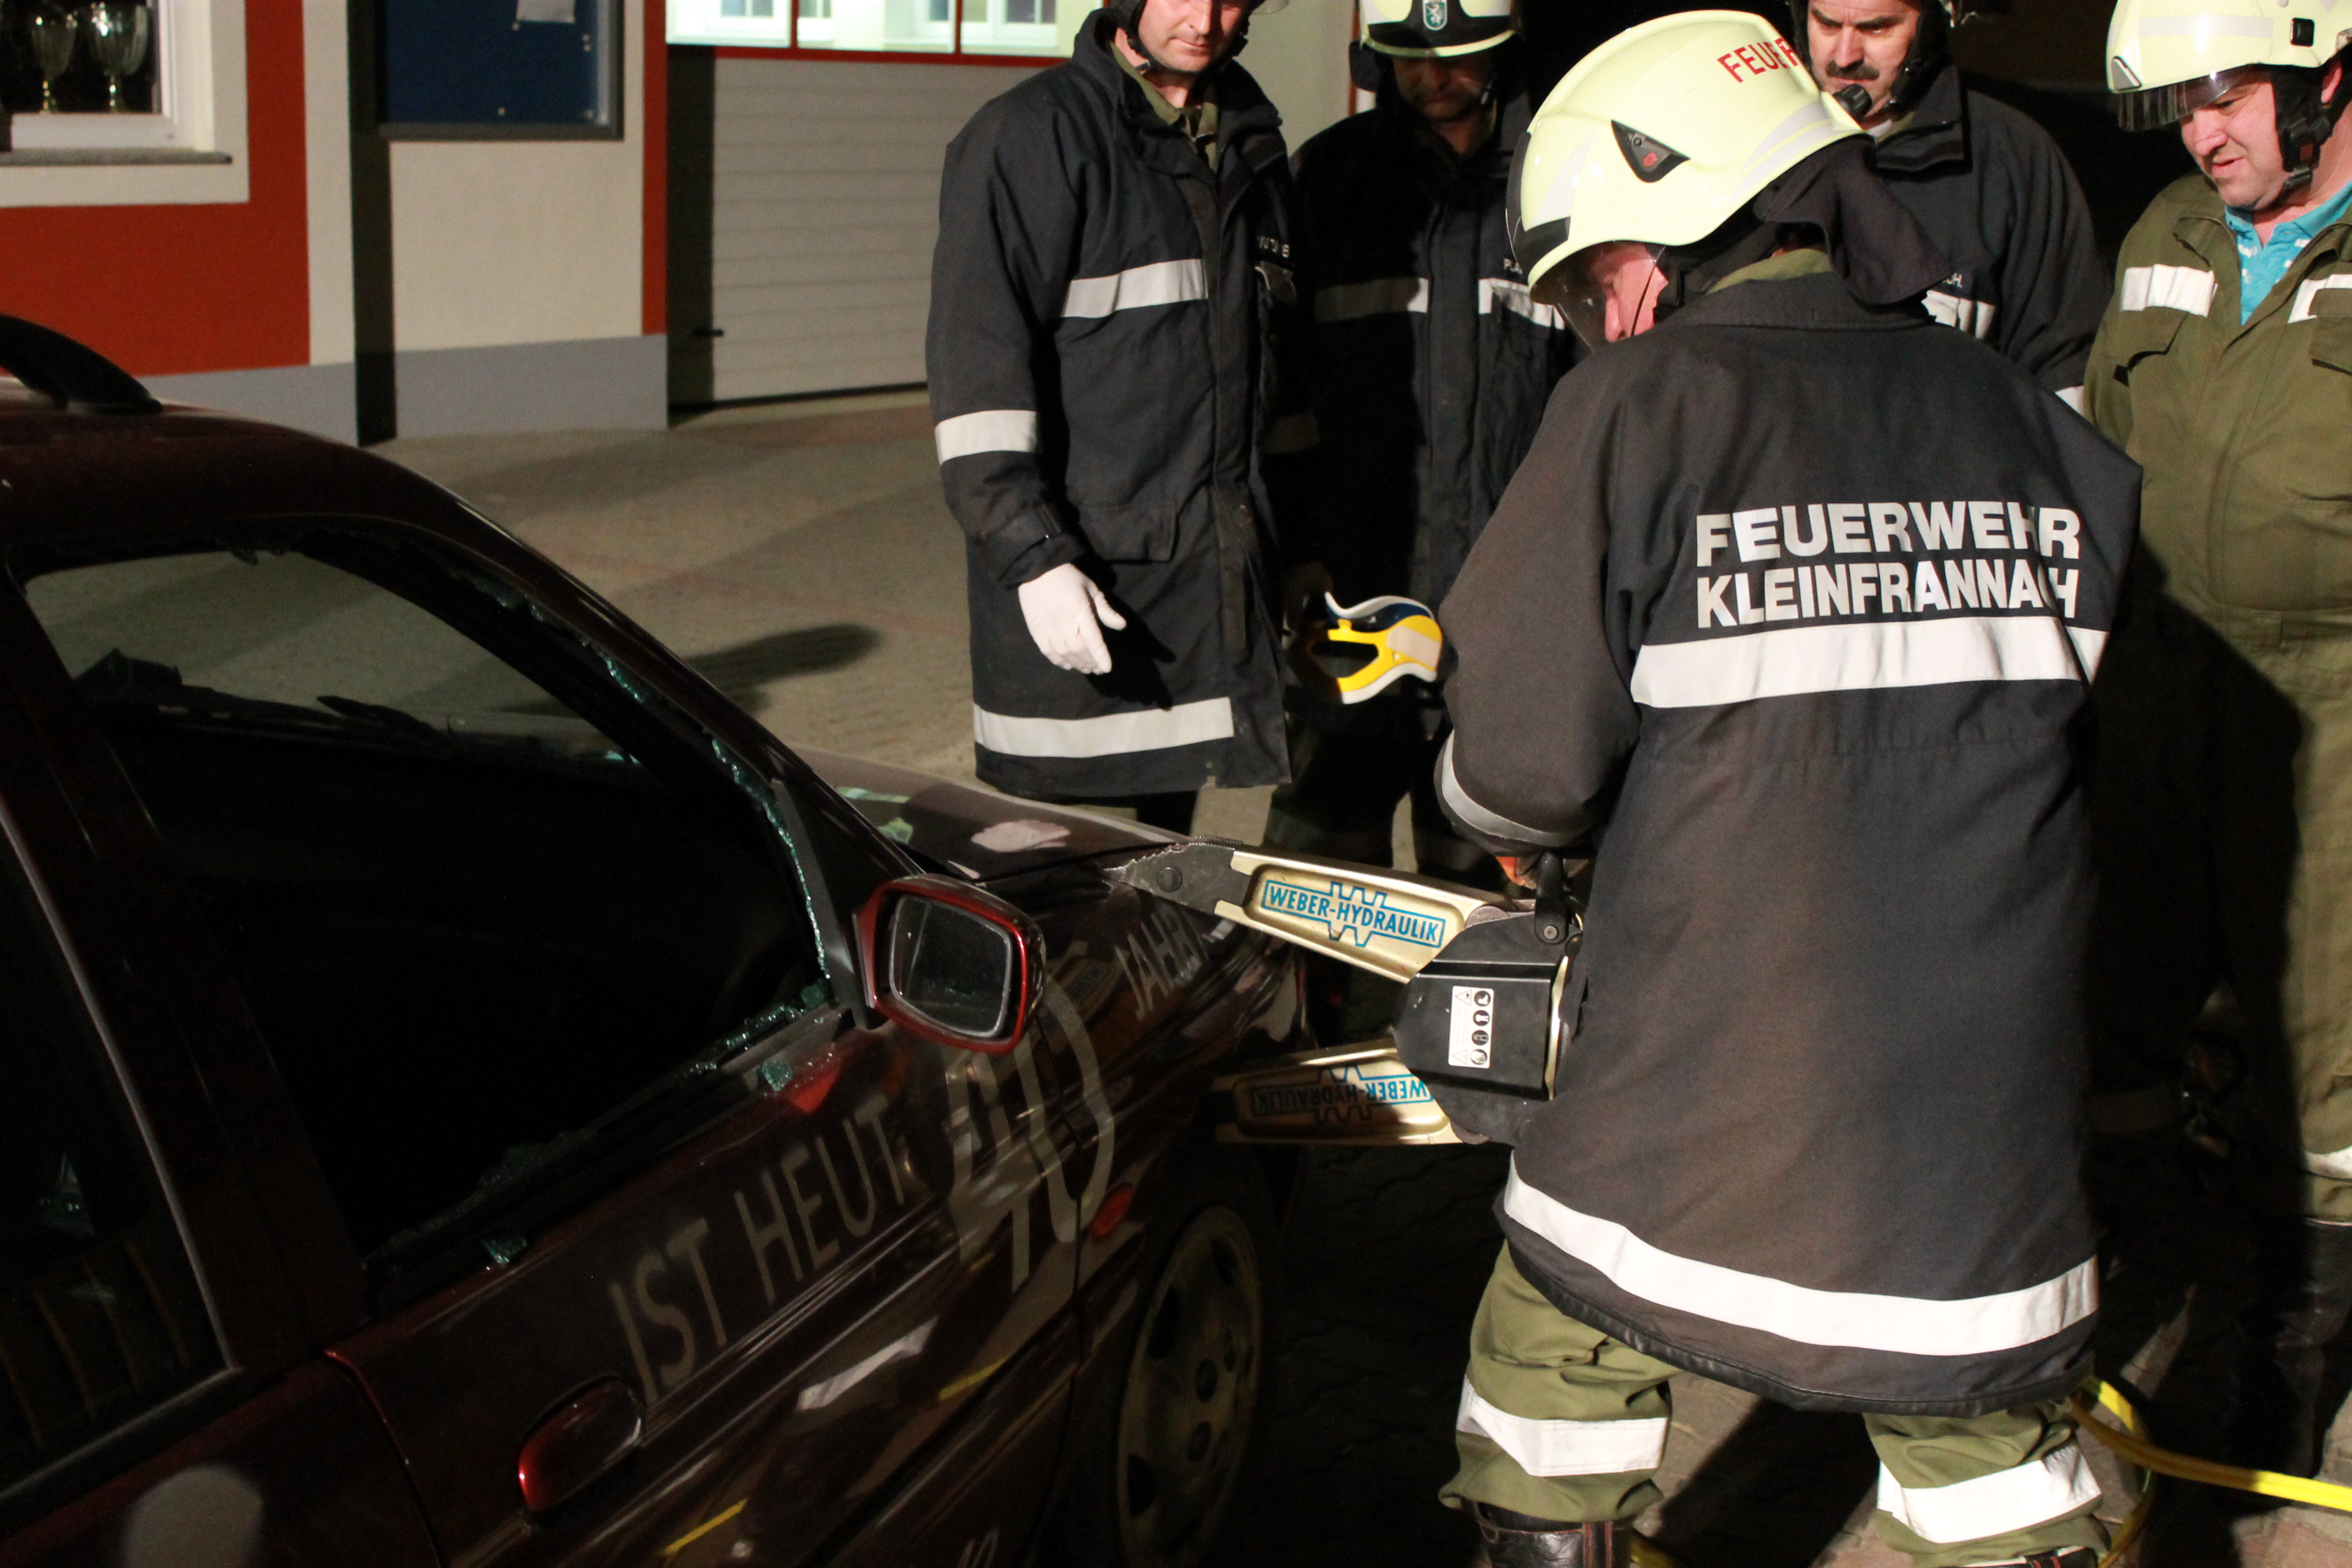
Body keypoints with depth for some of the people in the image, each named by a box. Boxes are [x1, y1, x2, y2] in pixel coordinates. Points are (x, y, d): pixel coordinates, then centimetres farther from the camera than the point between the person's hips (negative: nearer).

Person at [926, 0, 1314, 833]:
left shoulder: (1251, 142, 16)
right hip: (1078, 583, -6)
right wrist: (1033, 558, -20)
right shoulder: (1030, 136, -6)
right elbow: (977, 365, -13)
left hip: (1217, 582, 6)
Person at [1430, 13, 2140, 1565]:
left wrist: (1507, 817, 11)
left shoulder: (1647, 408, -10)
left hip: (1716, 1064, -4)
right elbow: (2070, 698, 11)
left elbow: (1526, 756, -11)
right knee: (1988, 1422, 20)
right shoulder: (2019, 417, 4)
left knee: (1560, 1353, 19)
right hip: (1987, 1071, 4)